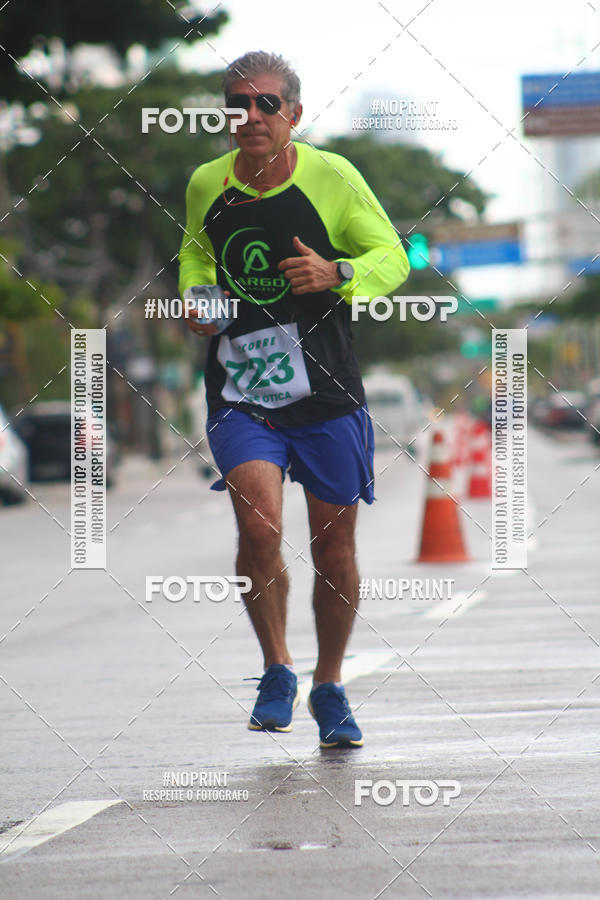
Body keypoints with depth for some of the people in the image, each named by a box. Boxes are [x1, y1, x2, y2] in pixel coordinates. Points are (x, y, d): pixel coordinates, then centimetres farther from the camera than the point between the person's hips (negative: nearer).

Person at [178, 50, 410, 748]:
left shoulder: (334, 178, -5)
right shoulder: (205, 185, 3)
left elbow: (391, 258, 2)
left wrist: (337, 273, -17)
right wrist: (193, 294, 3)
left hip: (326, 395, 0)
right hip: (240, 395, 1)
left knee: (334, 545, 6)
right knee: (259, 524, -21)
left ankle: (329, 690, 27)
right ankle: (277, 671, -1)